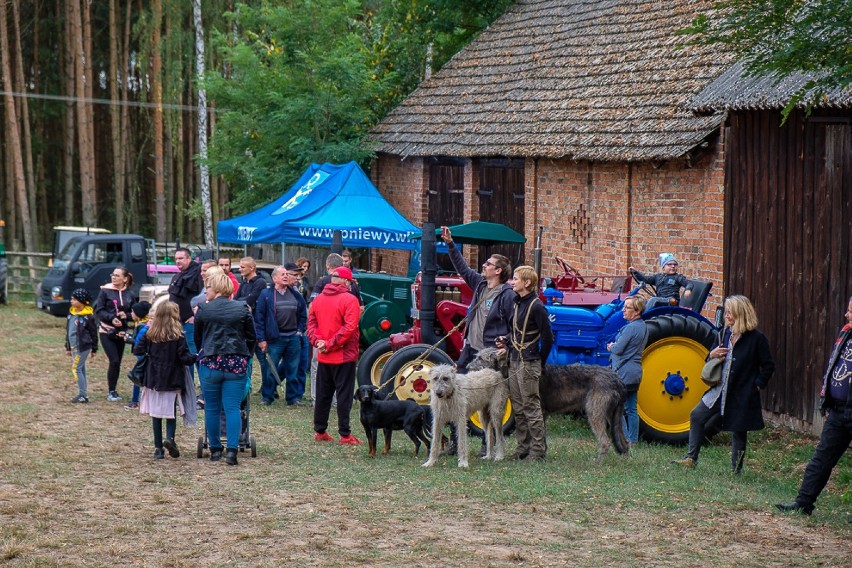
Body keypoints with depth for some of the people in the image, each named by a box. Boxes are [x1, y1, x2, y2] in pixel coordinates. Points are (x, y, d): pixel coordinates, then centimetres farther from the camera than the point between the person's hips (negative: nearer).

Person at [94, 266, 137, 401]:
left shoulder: (130, 295, 4)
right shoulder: (105, 291, -4)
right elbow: (98, 310, -6)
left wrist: (126, 315, -12)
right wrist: (111, 318, -20)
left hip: (121, 333, 3)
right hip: (106, 332, -3)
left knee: (117, 362, 7)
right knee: (114, 361, -12)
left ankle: (113, 390, 21)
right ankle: (111, 391, 1)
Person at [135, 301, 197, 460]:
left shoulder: (150, 335, -1)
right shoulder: (178, 336, -10)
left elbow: (137, 351, 0)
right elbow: (184, 358, -14)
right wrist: (195, 357, 2)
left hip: (153, 379, 2)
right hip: (172, 380, -2)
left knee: (156, 413, 8)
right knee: (171, 411, 9)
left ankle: (158, 447, 8)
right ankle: (170, 438, -16)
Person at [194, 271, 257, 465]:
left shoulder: (203, 310, 1)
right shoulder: (243, 309, 3)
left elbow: (197, 338, 13)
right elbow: (252, 337, 9)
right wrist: (245, 356, 22)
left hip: (210, 364, -1)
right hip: (237, 365, 1)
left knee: (212, 408, 10)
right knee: (233, 408, -1)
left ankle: (215, 449, 15)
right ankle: (232, 449, -11)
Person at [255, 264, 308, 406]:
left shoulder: (295, 294, 9)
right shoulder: (266, 294, -3)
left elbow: (303, 314, 18)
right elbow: (259, 318, -5)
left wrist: (300, 331, 7)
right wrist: (261, 339, -9)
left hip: (293, 338, 4)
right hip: (275, 339, -4)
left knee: (292, 369, 9)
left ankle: (293, 397, 17)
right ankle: (267, 397, 10)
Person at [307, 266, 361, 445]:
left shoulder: (318, 299, 7)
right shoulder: (349, 300, -12)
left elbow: (311, 323, 4)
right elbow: (349, 328, -20)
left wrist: (317, 341, -5)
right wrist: (331, 344, -16)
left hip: (323, 357, 6)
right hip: (344, 356, -6)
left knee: (323, 394, 13)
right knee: (344, 395, -1)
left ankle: (320, 431, 18)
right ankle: (345, 435, 0)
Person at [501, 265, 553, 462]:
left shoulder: (536, 306, -14)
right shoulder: (517, 303, 11)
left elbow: (547, 336, -13)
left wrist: (540, 362, -6)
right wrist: (506, 341, 4)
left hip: (528, 364, -9)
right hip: (514, 361, 9)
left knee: (531, 407, -5)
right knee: (518, 408, 12)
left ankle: (538, 450, -1)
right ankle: (523, 447, 19)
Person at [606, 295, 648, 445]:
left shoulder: (631, 328, -17)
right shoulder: (643, 327, 13)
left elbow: (618, 349, -18)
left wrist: (611, 347, 3)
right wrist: (614, 346, 9)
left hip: (623, 372, -9)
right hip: (636, 372, 9)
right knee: (631, 409, 12)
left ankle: (625, 439, -8)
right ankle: (633, 439, 14)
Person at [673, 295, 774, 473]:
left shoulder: (756, 338, -10)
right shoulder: (724, 334, 7)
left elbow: (768, 365, -5)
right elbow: (711, 363, 16)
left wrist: (758, 384, -9)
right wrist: (712, 355, -5)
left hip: (742, 394, -6)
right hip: (721, 390, 6)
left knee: (738, 431, 3)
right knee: (697, 416, 3)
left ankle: (736, 470, 15)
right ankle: (691, 458, 10)